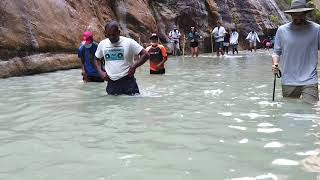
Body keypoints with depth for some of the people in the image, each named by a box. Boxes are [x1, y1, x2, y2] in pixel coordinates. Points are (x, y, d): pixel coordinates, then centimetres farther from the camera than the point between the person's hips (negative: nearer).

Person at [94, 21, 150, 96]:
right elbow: (97, 59, 22)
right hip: (111, 83, 4)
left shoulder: (129, 42, -7)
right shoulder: (102, 44, 6)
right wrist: (100, 72, 4)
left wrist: (134, 66, -18)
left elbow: (145, 55, -8)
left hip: (127, 81, -4)